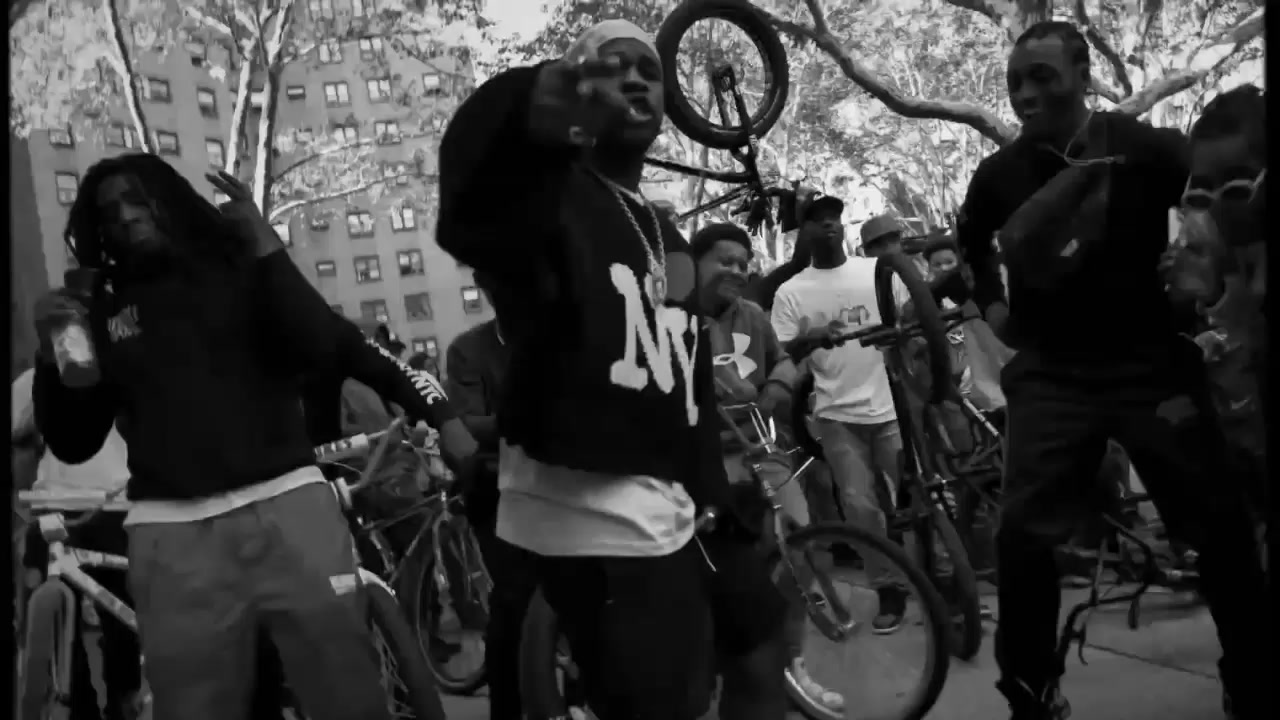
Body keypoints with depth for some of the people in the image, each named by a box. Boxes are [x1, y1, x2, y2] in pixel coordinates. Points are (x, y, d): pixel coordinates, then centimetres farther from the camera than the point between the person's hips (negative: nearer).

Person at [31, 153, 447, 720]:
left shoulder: (241, 271, 13)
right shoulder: (101, 312, 16)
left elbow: (324, 351, -5)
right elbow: (74, 445, 12)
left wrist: (267, 249, -8)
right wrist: (52, 356, -3)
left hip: (288, 504, -1)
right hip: (172, 535, 1)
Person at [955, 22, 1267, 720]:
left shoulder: (1145, 147, -5)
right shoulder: (998, 173, 3)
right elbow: (970, 242, 24)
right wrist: (990, 302, 13)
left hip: (1149, 362, -1)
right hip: (1049, 373, 1)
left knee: (1219, 524, 3)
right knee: (1023, 533, -9)